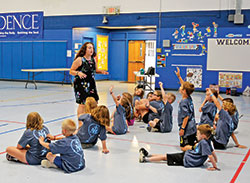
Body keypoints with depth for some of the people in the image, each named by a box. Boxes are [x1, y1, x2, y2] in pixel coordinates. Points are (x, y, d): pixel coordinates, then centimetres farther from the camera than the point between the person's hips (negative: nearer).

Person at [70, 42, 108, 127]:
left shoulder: (93, 59, 7)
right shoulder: (79, 60, -12)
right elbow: (71, 71, -9)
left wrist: (101, 71, 4)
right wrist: (78, 73, -28)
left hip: (91, 84, 7)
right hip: (81, 84, -7)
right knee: (82, 104, -5)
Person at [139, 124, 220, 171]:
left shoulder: (204, 142, -27)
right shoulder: (207, 141, 1)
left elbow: (210, 156, -29)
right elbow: (213, 152, 10)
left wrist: (215, 167, -25)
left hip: (186, 160, -8)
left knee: (165, 157, 1)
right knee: (166, 156, 14)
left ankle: (145, 159, 13)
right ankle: (148, 155, 25)